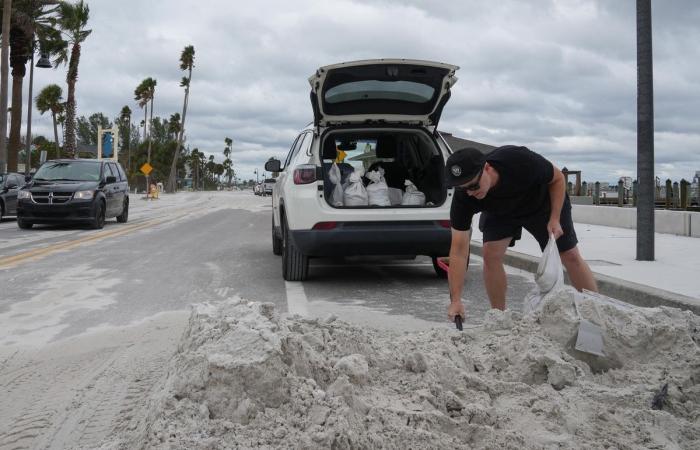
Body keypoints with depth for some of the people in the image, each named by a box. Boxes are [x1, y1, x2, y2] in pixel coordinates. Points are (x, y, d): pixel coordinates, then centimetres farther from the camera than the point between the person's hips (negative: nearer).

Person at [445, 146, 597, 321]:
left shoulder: (520, 161, -42)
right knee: (491, 254, -19)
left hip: (543, 203, -1)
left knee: (571, 256, -1)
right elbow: (459, 250, -33)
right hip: (499, 213, 1)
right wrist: (455, 300, -38)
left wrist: (555, 219, -27)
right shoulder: (463, 197, -35)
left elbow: (558, 178, -20)